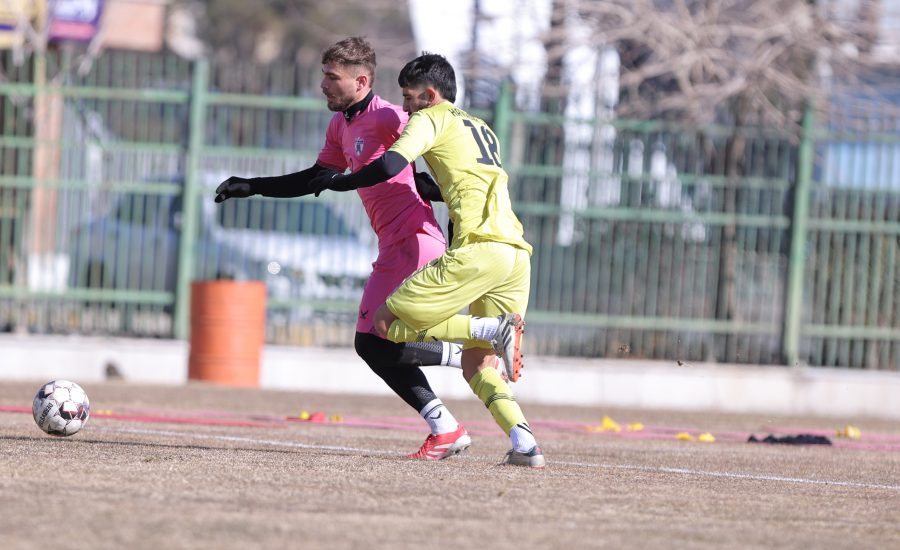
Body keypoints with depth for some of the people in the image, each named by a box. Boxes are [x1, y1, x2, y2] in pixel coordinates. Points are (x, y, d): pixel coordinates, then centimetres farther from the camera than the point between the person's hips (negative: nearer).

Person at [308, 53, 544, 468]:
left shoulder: (431, 119, 7)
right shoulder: (482, 129, 31)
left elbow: (388, 167, -6)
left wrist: (335, 183, 8)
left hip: (479, 248, -8)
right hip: (518, 254, 8)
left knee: (387, 322, -1)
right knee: (475, 365, 11)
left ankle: (495, 330, -15)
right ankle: (524, 444, -12)